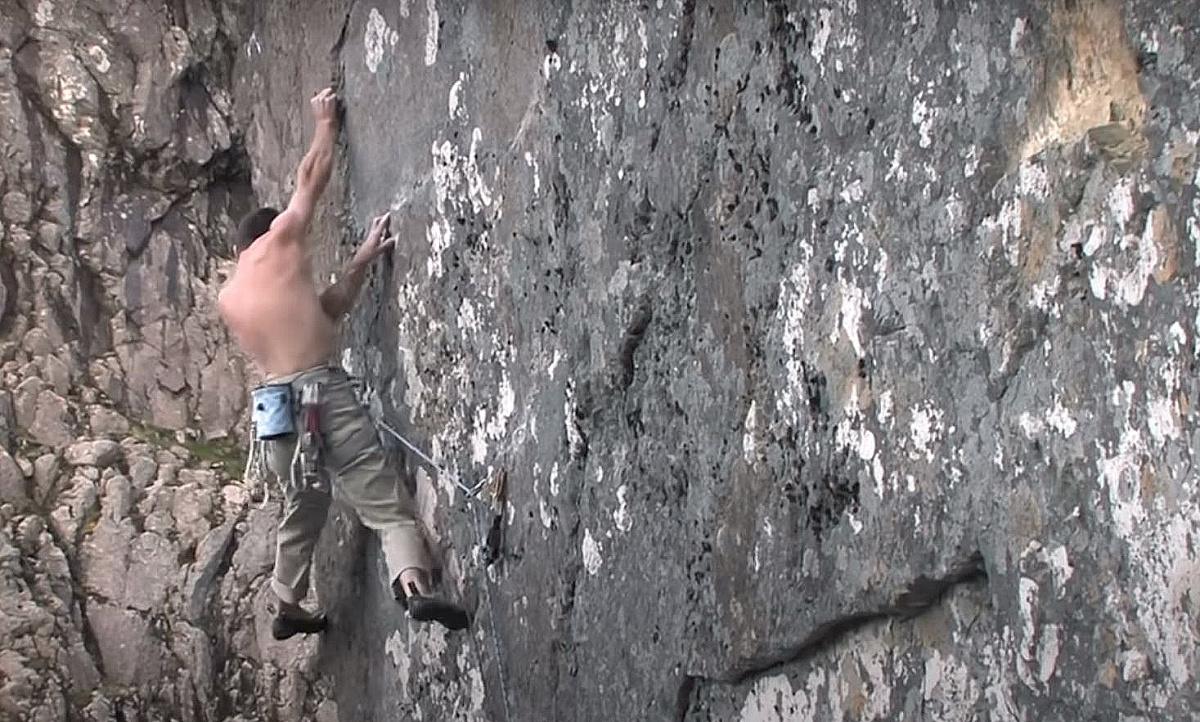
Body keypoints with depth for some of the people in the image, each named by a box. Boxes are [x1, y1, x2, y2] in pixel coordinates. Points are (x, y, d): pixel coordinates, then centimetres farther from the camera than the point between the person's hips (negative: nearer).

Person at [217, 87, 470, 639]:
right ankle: (412, 583, -33)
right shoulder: (280, 238, 7)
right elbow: (312, 176, 19)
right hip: (322, 388, -6)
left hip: (274, 402, 6)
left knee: (301, 509, 23)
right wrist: (325, 122, 34)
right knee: (384, 501, -12)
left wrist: (361, 262, 23)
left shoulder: (227, 299, 21)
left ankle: (288, 607, 33)